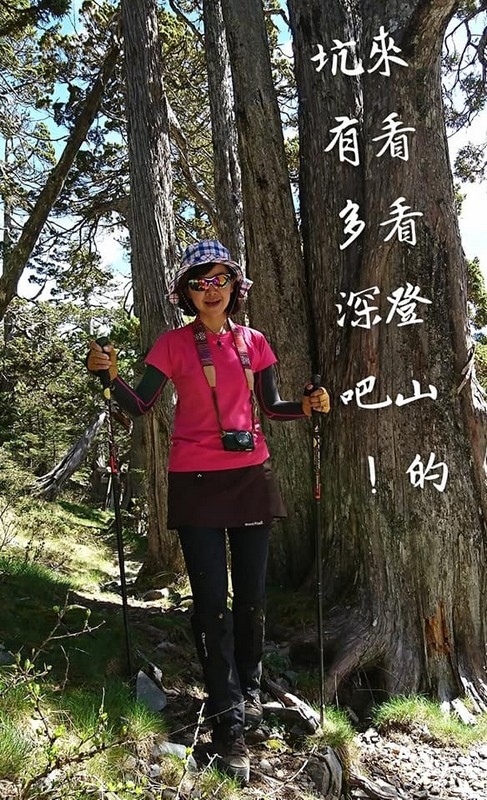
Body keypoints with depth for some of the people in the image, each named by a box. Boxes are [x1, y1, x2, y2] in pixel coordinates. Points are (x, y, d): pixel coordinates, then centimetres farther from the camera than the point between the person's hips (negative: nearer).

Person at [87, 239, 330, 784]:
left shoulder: (253, 342, 7)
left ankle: (249, 687, 34)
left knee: (251, 592, 10)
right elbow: (140, 405, -4)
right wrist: (109, 374, -21)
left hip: (250, 476, 3)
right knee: (211, 599, 0)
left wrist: (307, 406, -5)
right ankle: (229, 722, 13)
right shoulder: (174, 344, -1)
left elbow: (269, 406, 13)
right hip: (196, 481, -2)